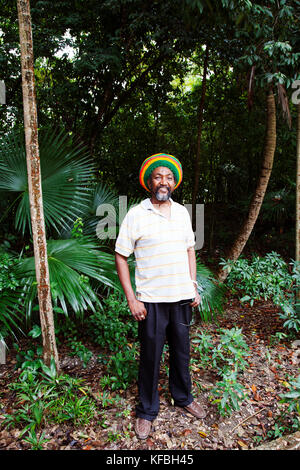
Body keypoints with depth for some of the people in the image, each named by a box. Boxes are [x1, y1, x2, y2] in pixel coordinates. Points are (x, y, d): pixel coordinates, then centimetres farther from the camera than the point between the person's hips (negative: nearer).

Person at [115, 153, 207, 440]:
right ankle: (147, 411, 31)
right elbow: (121, 257, -6)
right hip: (151, 300, -4)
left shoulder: (182, 212, 6)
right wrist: (131, 299, -10)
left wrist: (194, 286, 10)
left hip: (182, 297, 4)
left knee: (181, 350, 19)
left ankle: (183, 398, 43)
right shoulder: (135, 215, -8)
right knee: (150, 356, 9)